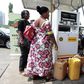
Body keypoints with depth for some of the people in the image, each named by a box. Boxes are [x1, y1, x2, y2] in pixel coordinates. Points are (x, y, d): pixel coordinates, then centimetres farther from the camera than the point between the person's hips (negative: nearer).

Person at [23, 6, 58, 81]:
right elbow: (51, 35, -15)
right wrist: (55, 43, -5)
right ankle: (45, 74, 21)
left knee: (35, 58, 13)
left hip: (35, 43, 7)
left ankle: (34, 74, 26)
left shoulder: (34, 22, 7)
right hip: (44, 44, -7)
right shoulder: (46, 22, -15)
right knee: (44, 59, 7)